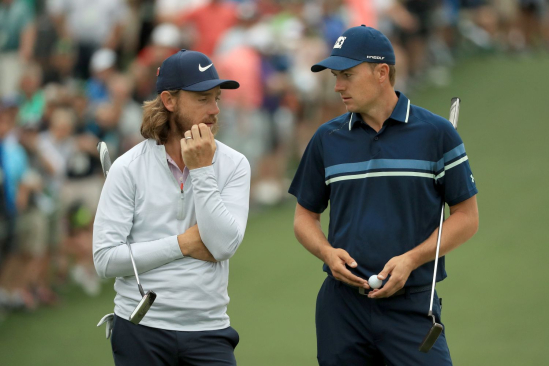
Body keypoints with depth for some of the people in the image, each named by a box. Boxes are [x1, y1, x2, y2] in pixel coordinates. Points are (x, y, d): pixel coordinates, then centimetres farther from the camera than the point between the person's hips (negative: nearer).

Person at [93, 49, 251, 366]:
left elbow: (224, 245, -12)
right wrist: (184, 244, -9)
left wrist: (202, 171, -12)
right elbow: (106, 259, -9)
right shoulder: (129, 169, -2)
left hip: (208, 332, 1)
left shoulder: (233, 165, 2)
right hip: (141, 331, -1)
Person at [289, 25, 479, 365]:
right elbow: (306, 215, 17)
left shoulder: (436, 133, 0)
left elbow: (467, 216, 2)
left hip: (411, 306, -3)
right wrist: (328, 253, -4)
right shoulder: (327, 138, 10)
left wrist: (411, 260, -11)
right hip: (342, 306, 3)